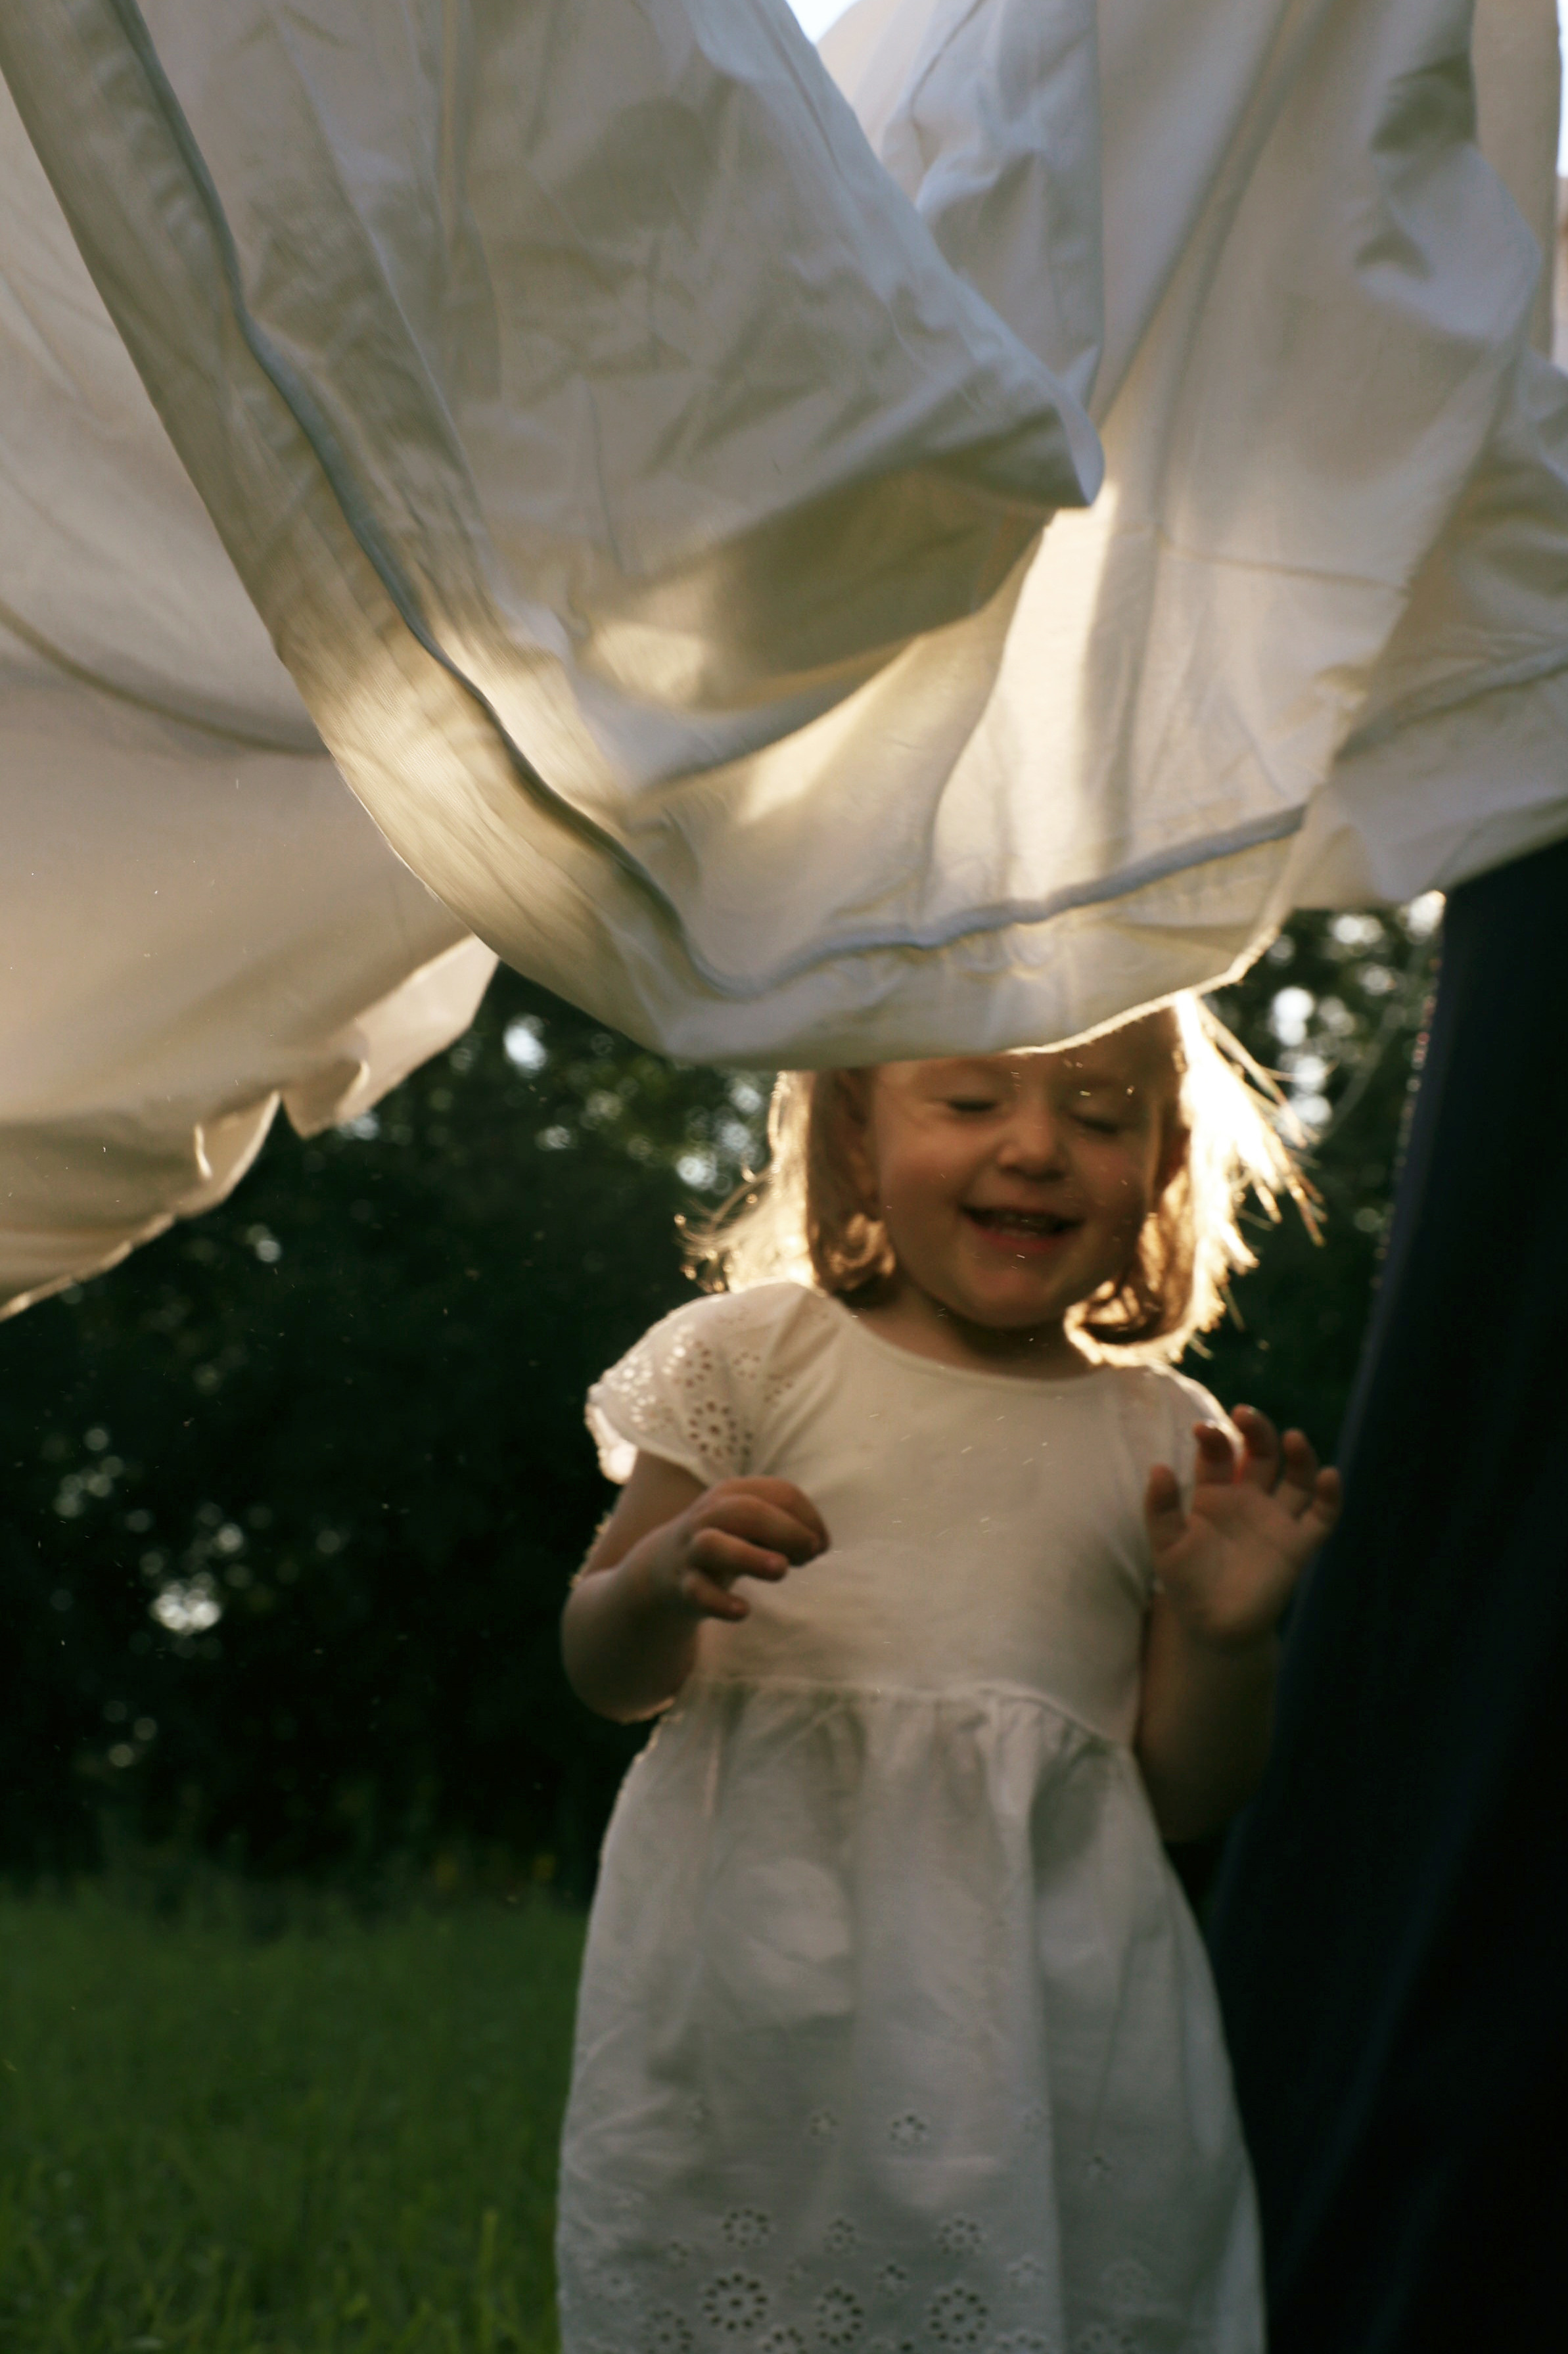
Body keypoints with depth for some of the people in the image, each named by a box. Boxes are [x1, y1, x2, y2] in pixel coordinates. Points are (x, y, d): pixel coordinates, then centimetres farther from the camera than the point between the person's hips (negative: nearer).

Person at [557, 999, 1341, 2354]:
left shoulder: (1169, 1443, 8)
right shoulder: (753, 1357, 4)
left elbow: (1185, 1797, 10)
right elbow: (611, 1677, 6)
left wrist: (1230, 1634, -7)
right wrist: (669, 1570, -14)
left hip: (1053, 1990, 2)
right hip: (763, 1976, -1)